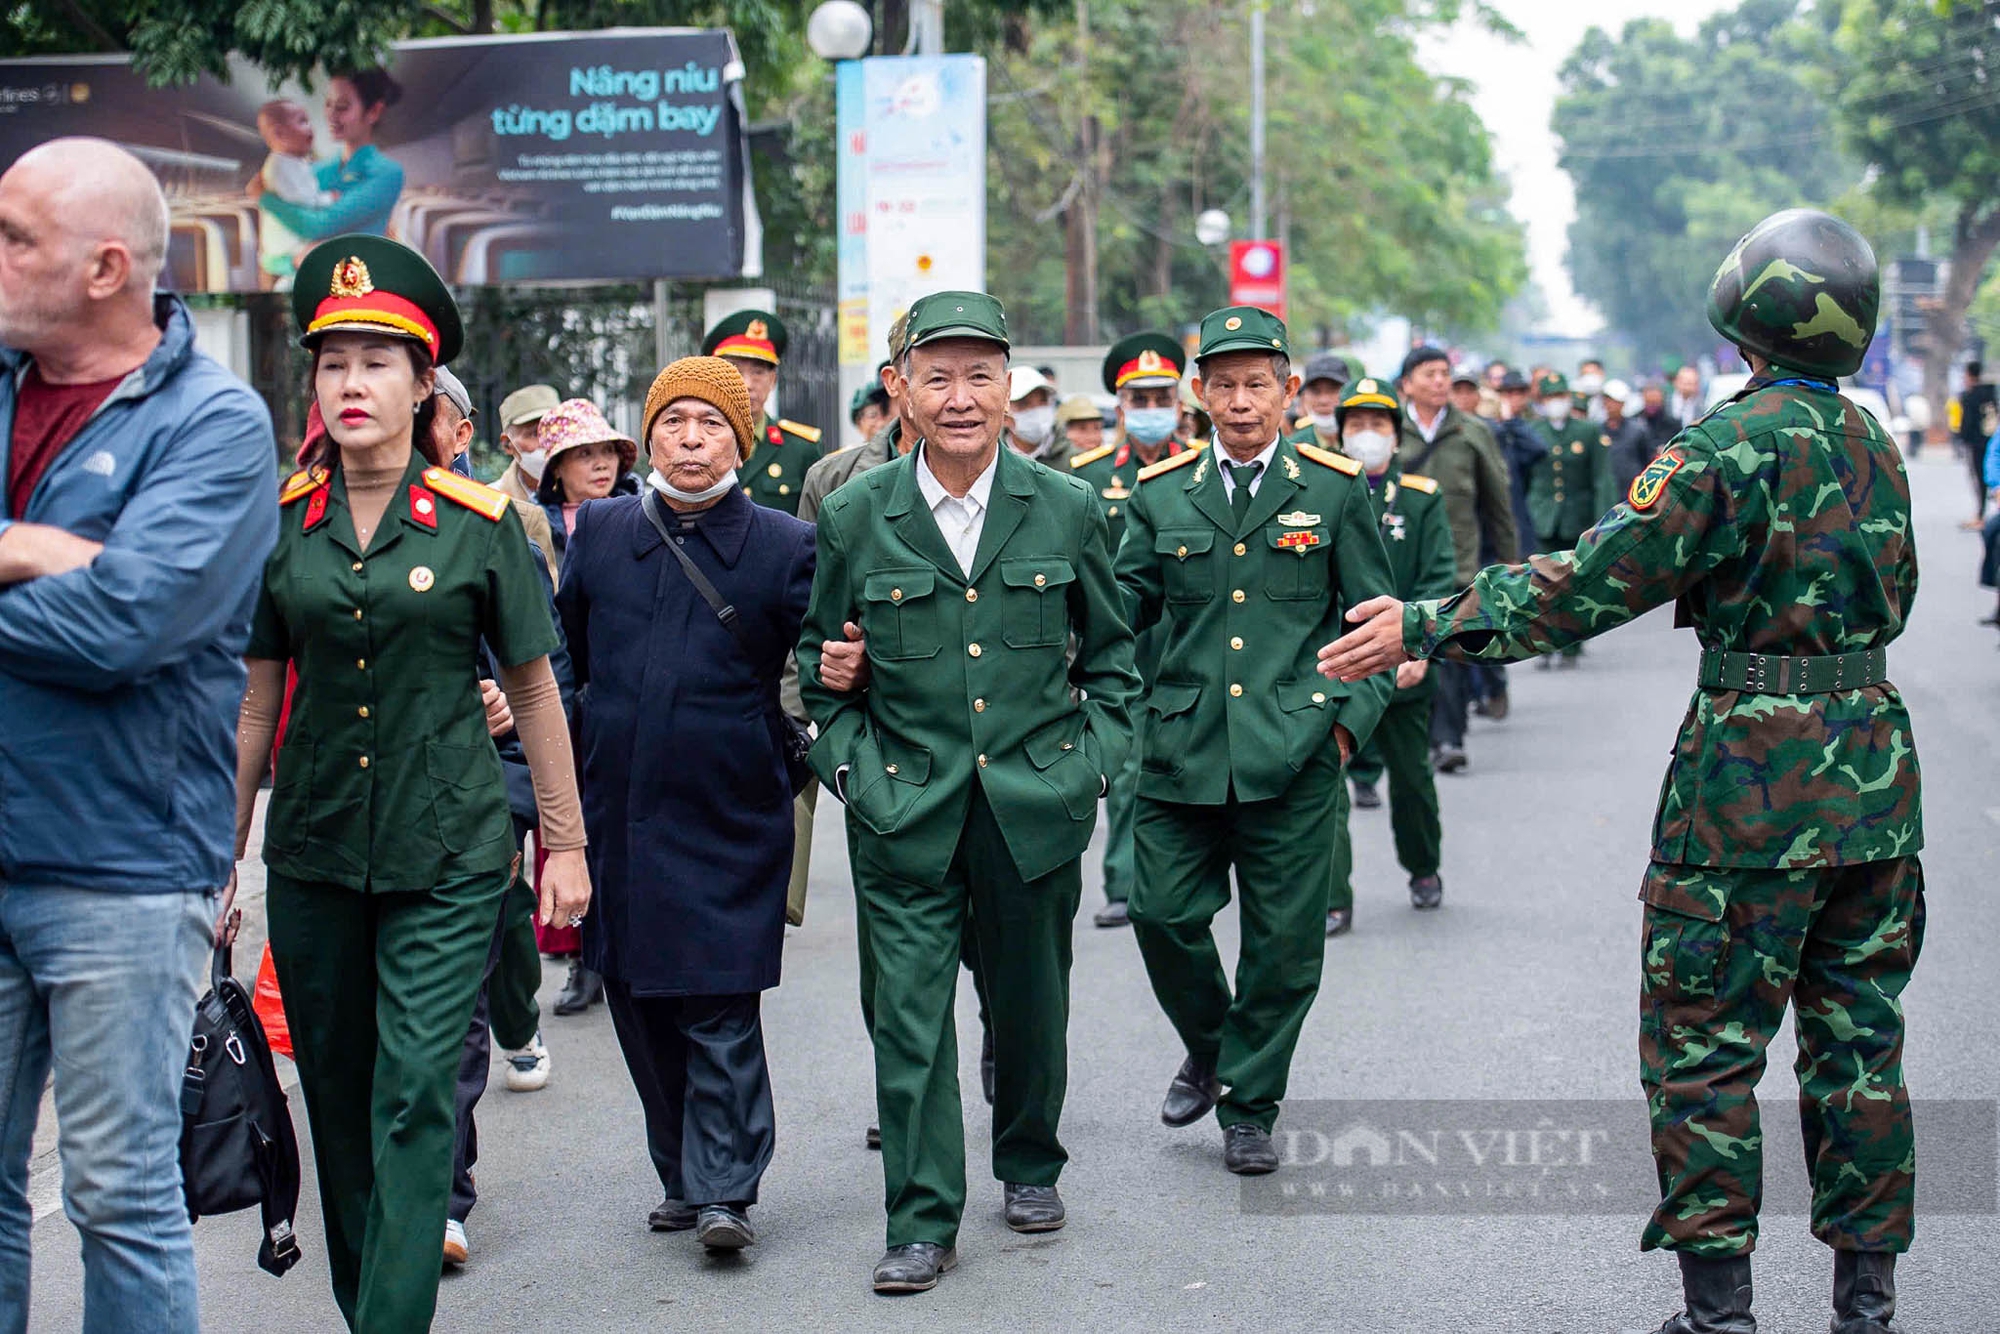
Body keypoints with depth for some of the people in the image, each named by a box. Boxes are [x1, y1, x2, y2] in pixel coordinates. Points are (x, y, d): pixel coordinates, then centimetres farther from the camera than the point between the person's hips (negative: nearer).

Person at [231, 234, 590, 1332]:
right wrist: (217, 857, 10)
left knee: (415, 1097, -9)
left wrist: (566, 842, 6)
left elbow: (533, 689, 4)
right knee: (335, 1097, 12)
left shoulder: (478, 522, -3)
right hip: (312, 850, 3)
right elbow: (254, 704, 9)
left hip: (447, 855, -3)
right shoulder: (281, 522, 4)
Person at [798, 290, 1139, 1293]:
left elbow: (1110, 656, 12)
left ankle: (1030, 1164, 37)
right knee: (909, 1015, -3)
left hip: (1037, 810, 1)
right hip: (905, 814, -1)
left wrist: (1095, 765, 2)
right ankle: (923, 1221, 6)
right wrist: (848, 764, 0)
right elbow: (819, 656, 11)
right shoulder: (852, 517, 0)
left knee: (1031, 1002, 14)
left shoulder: (1068, 510, 2)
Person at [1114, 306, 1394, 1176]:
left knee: (1283, 940, 2)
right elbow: (1126, 600, 13)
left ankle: (1249, 1109, 18)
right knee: (1163, 914, -1)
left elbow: (1373, 615, 8)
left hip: (1294, 754, -1)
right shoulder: (1161, 493, 8)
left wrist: (1350, 716, -2)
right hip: (1182, 747, 2)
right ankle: (1207, 1050, 29)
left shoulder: (1335, 489, 4)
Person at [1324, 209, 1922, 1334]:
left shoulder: (1735, 443, -15)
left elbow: (1596, 582, -17)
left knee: (1702, 1042, 2)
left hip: (1755, 778, -7)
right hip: (1873, 768, 7)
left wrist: (1428, 628, -12)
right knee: (1858, 1033, 13)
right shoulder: (1874, 445, 8)